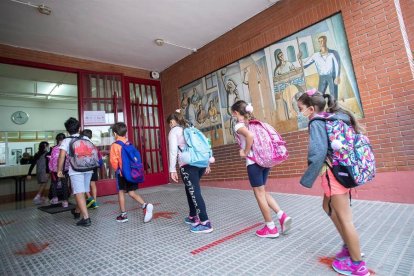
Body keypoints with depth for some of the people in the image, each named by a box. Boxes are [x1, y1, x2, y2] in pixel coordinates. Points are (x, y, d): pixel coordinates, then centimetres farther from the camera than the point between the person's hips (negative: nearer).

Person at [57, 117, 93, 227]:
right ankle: (77, 211, 39)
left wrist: (59, 170, 0)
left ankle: (86, 218, -7)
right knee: (81, 192, 19)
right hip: (88, 169, 4)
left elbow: (62, 156, -9)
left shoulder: (66, 141, -1)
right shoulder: (86, 138, 8)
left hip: (75, 170, -4)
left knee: (79, 193, -3)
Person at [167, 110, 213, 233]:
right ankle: (193, 217, 32)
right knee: (191, 189, 21)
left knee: (194, 192, -5)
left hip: (187, 164, -7)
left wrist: (172, 169, -3)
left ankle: (205, 223, -5)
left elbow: (173, 151, -4)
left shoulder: (174, 131, 6)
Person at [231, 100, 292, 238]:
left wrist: (246, 152, -15)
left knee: (259, 194, 6)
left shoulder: (239, 125, -7)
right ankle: (282, 216, 11)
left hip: (254, 162, -8)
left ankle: (271, 228, 17)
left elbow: (250, 135, -28)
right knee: (262, 192, 21)